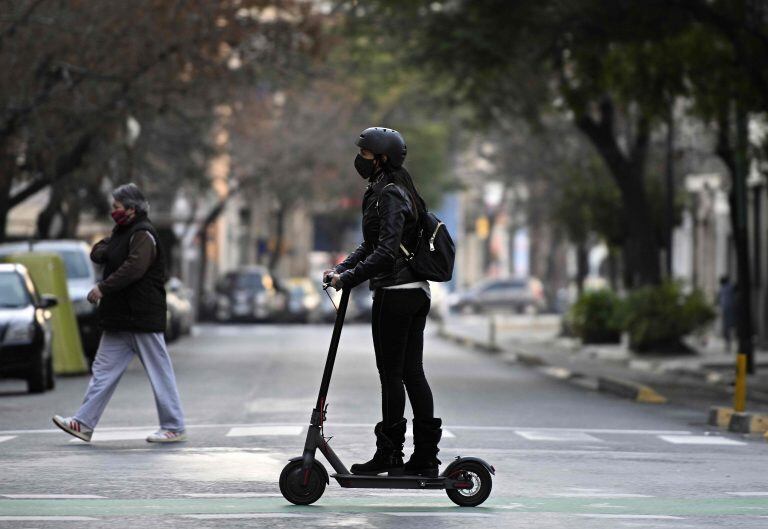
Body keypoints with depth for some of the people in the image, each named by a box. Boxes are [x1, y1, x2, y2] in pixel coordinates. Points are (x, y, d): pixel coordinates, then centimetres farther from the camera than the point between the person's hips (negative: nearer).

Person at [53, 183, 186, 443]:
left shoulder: (143, 235, -13)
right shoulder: (122, 232, 18)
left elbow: (134, 268, -26)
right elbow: (97, 254, 20)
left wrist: (103, 288, -27)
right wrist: (103, 250, -3)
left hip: (143, 317, -10)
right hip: (119, 319, 10)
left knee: (159, 373, -3)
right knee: (104, 371, 7)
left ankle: (174, 428, 2)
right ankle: (84, 423, 7)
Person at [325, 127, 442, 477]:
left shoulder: (390, 195, -14)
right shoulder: (394, 192, 18)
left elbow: (386, 251, -23)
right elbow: (370, 246, 20)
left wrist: (349, 278, -23)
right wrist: (341, 269, 7)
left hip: (394, 294, -10)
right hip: (417, 293, 10)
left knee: (391, 373, -4)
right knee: (412, 372, 8)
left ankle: (389, 454, 1)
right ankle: (426, 456, 8)